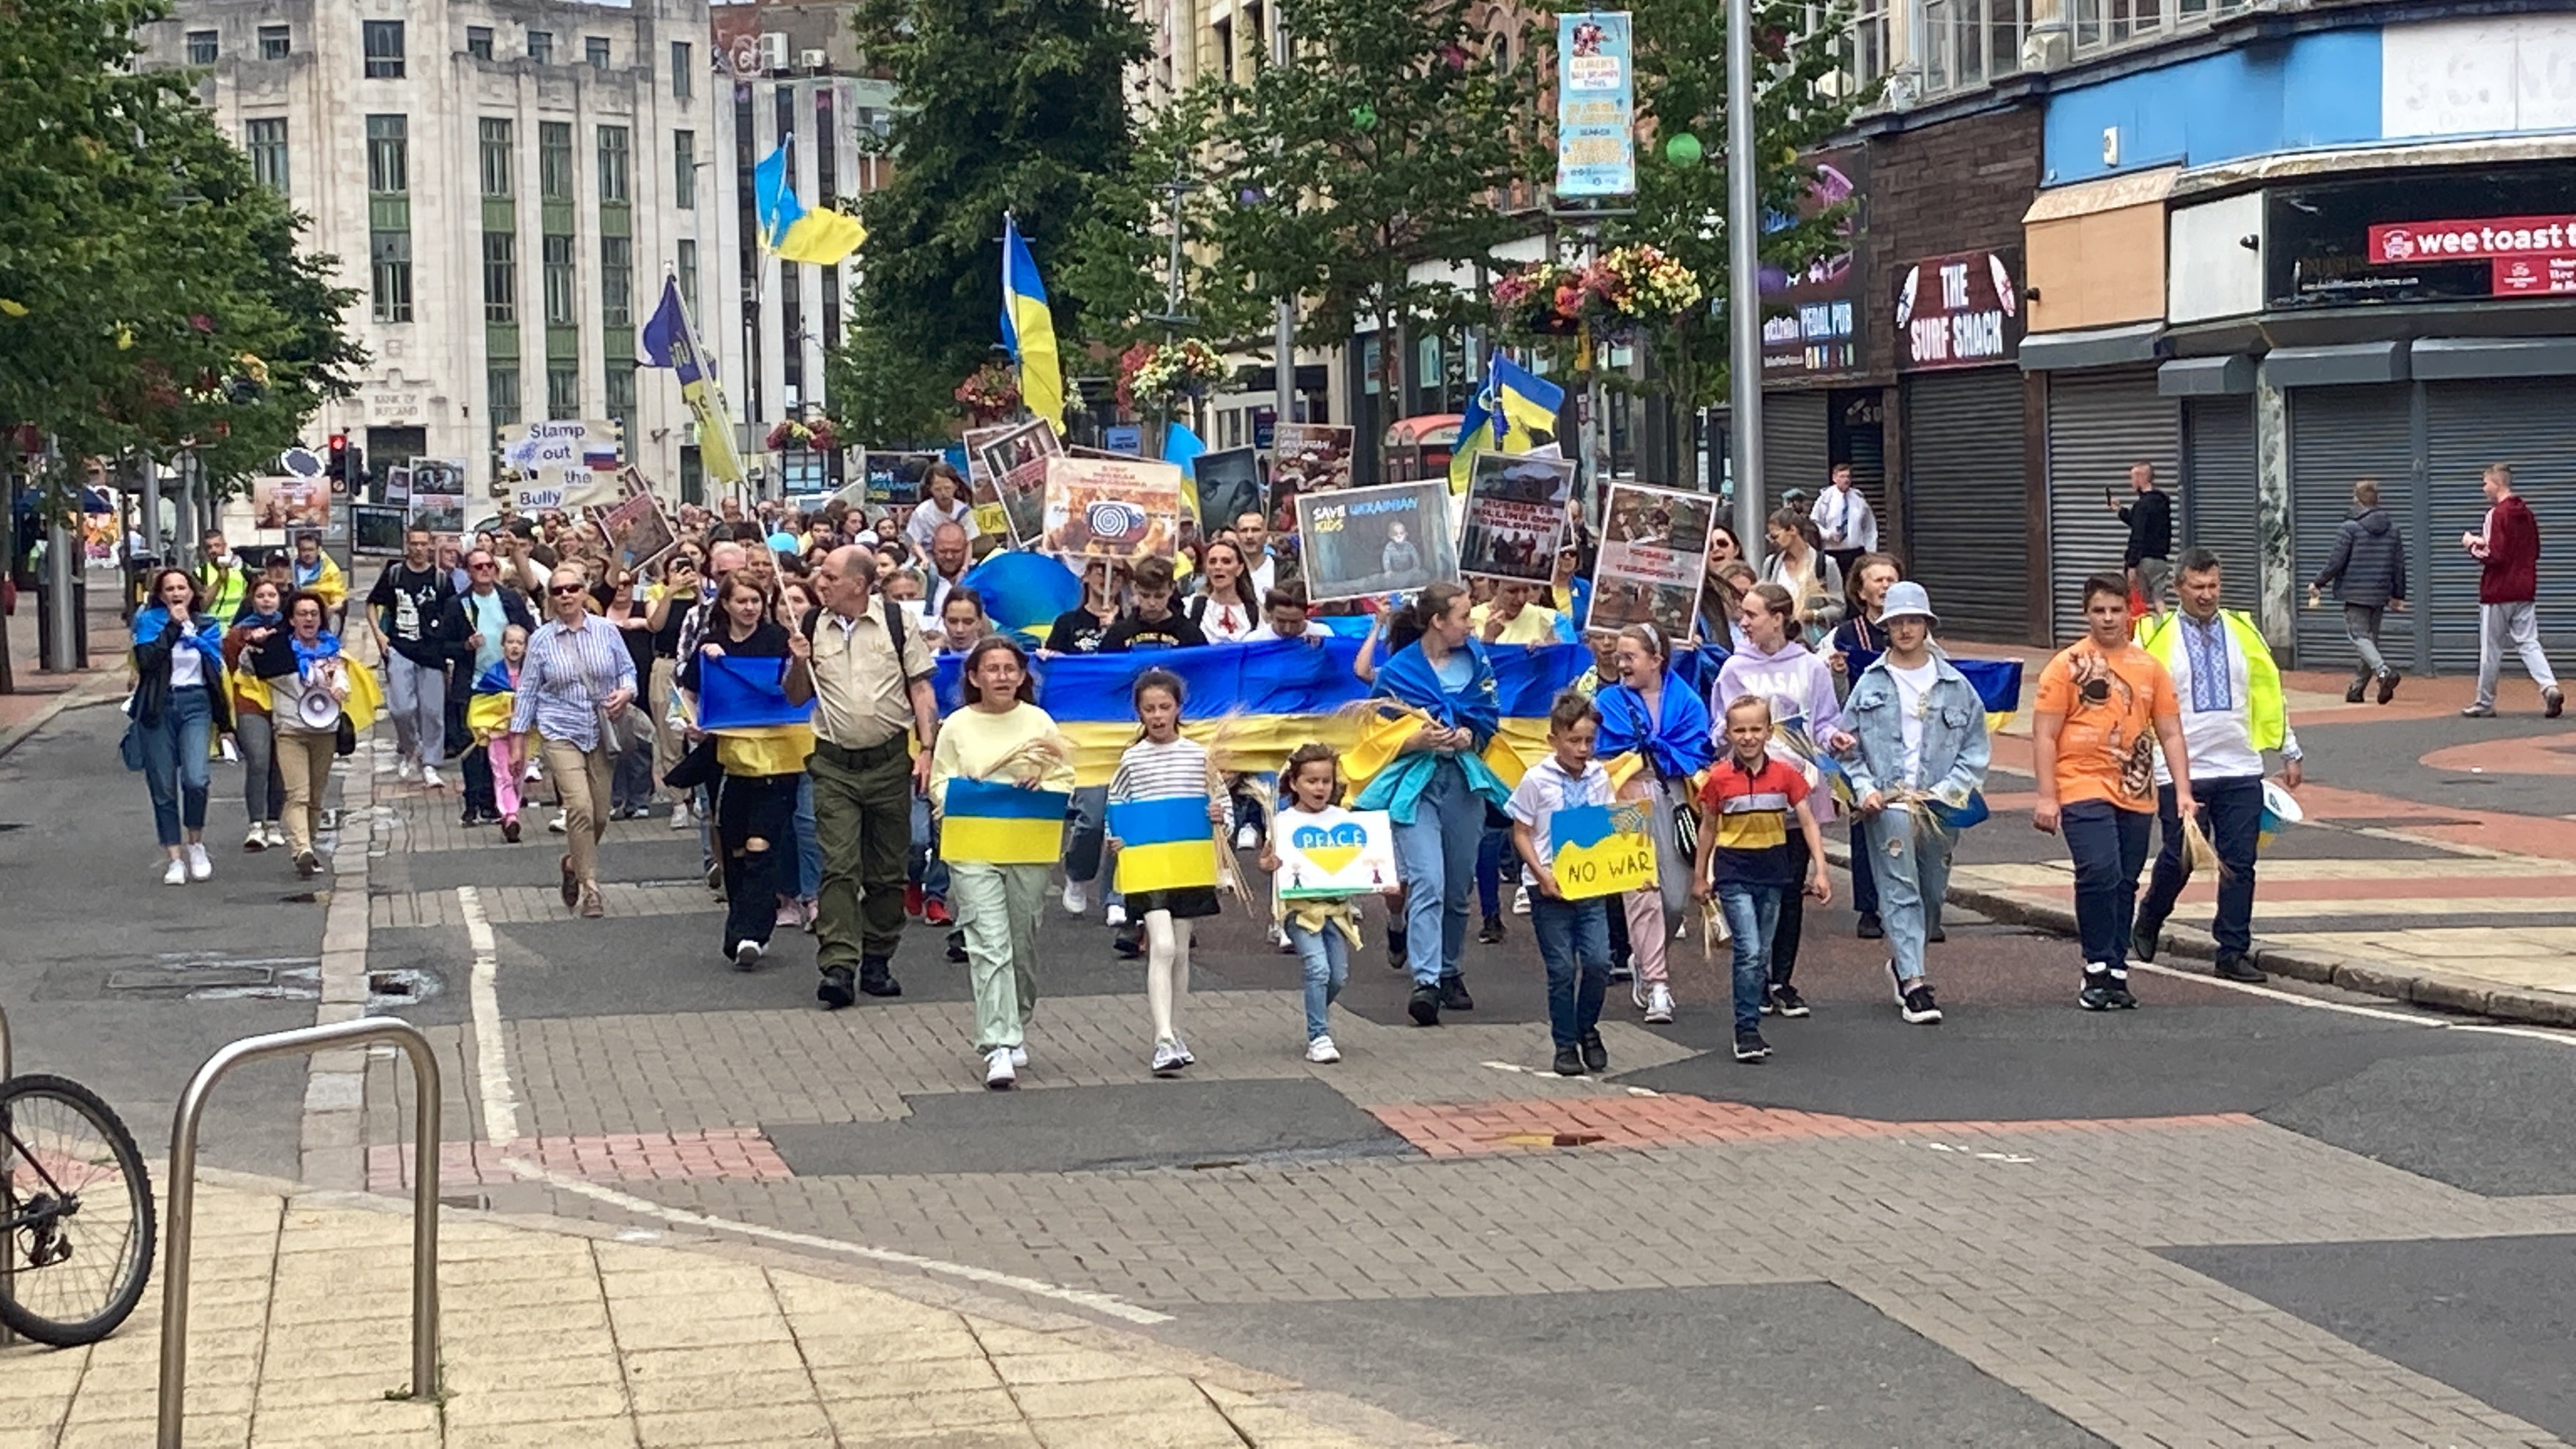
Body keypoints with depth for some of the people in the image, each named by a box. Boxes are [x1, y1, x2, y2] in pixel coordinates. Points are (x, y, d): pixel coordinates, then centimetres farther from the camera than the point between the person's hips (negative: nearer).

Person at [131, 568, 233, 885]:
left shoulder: (207, 626, 12)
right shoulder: (148, 622, 4)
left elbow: (216, 668, 12)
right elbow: (147, 659, -13)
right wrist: (173, 626, -11)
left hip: (195, 704, 0)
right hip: (158, 707, 0)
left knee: (195, 778, -18)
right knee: (163, 788, 1)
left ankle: (196, 844, 4)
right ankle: (176, 859, 8)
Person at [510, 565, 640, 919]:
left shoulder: (606, 631, 2)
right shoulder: (541, 640, 0)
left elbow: (628, 670, 10)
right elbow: (528, 690, 6)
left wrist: (626, 692, -12)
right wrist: (518, 737, 6)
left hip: (602, 733, 2)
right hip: (560, 732, -2)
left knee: (600, 816, 6)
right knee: (580, 807, -18)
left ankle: (574, 864, 36)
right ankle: (589, 889, -11)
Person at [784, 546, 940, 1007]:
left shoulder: (895, 622, 0)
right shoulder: (813, 627, 5)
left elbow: (921, 690, 2)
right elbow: (796, 698, 14)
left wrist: (927, 750, -6)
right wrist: (799, 663, -6)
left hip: (889, 761, 0)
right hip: (834, 765, 0)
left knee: (887, 871, 7)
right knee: (839, 866, -10)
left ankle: (877, 962, 18)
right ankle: (838, 966, -15)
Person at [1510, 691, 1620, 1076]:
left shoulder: (1599, 777, 4)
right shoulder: (1537, 780, -7)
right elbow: (1521, 834, -3)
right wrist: (1542, 875, -15)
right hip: (1549, 887, -3)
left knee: (1598, 962, -6)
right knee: (1562, 969, 1)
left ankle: (1588, 1031, 17)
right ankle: (1565, 1044, 14)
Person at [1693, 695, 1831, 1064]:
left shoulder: (1785, 775, -2)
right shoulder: (1719, 778, -5)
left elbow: (1808, 823, 3)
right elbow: (1708, 828, 7)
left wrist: (1820, 871, -4)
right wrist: (1700, 876, 12)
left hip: (1773, 872, 3)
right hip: (1733, 874, -3)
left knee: (1761, 954, 10)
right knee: (1750, 951, -13)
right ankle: (1747, 1031, -7)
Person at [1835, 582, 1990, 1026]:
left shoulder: (1955, 685, 7)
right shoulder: (1869, 685, 5)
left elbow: (1976, 748, 8)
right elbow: (1848, 746, 6)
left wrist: (1949, 790, -5)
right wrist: (1863, 789, -10)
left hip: (1940, 806, 3)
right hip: (1886, 804, -2)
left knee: (1932, 892, 12)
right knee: (1900, 890, -11)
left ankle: (1903, 961, 35)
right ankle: (1913, 982, -16)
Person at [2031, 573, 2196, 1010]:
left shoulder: (2150, 668, 11)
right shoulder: (2067, 666, 0)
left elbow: (2170, 734, 13)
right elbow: (2044, 736, -3)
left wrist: (2183, 791, 4)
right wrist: (2046, 797, -10)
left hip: (2136, 796, 4)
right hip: (2083, 789, -4)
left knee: (2125, 884, 6)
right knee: (2100, 872, -19)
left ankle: (2116, 973, 14)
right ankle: (2097, 970, -9)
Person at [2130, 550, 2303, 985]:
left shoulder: (2242, 631, 9)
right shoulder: (2158, 637, -2)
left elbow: (2270, 692, 15)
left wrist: (2290, 752, 15)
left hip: (2241, 773, 3)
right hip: (2180, 773, -3)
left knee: (2240, 864, 1)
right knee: (2178, 859, 3)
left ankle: (2234, 953, 8)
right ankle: (2145, 929, 28)